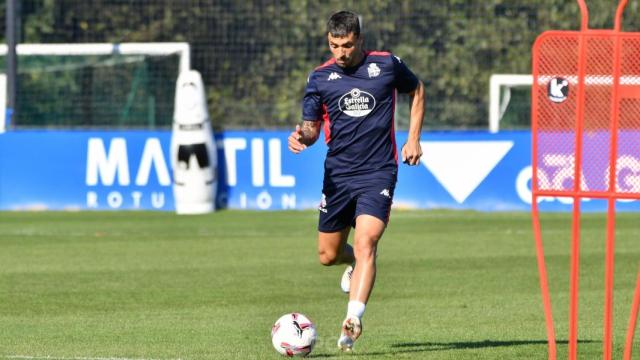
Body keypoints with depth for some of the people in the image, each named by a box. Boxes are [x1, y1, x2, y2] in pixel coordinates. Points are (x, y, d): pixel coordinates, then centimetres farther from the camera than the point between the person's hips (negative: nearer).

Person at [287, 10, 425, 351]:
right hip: (337, 173, 3)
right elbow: (312, 125, 6)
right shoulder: (320, 77, 1)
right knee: (328, 256, 10)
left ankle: (353, 320, -30)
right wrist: (302, 135, -19)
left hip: (378, 173, -3)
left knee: (365, 243, -22)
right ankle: (356, 265, 46)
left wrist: (413, 139, 8)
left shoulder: (387, 65, -2)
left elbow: (417, 90, 17)